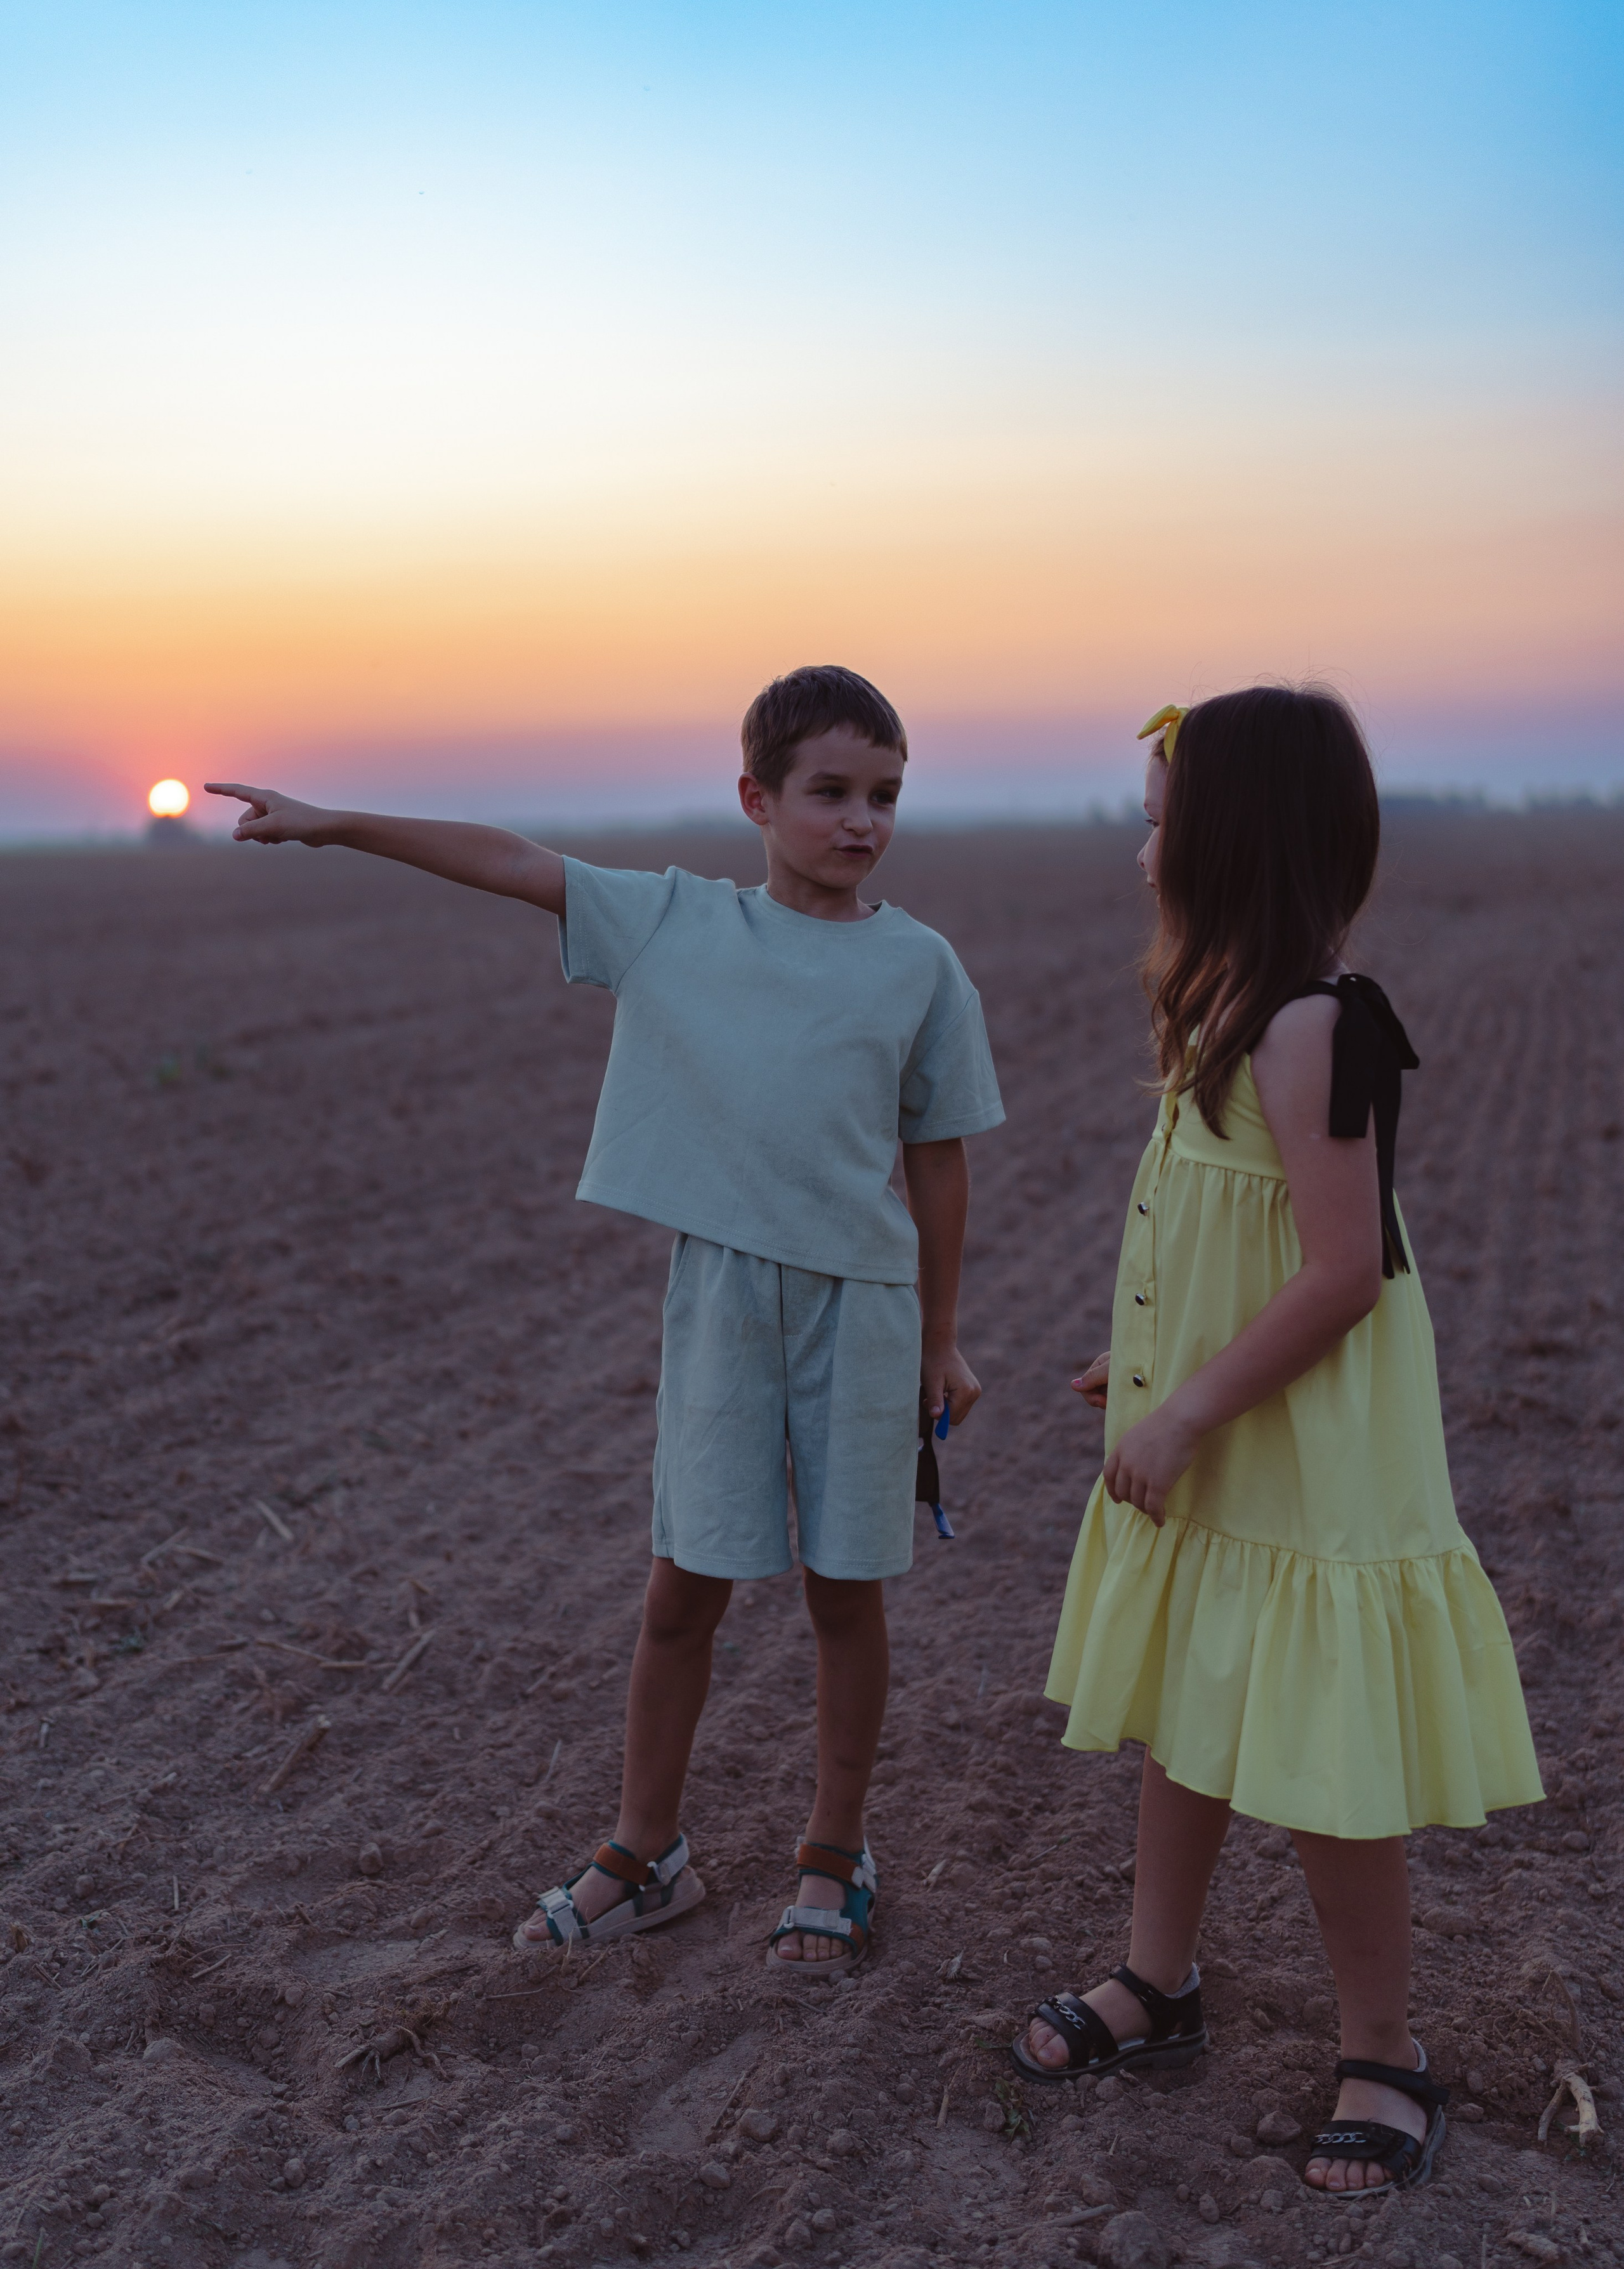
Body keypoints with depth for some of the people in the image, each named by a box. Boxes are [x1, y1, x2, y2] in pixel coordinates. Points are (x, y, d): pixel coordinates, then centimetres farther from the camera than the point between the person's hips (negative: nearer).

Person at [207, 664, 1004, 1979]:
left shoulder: (919, 965, -1)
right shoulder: (675, 923, 1)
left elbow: (938, 1159, 3)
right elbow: (511, 862, 4)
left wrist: (941, 1339, 6)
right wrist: (335, 825, 4)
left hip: (861, 1303, -1)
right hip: (720, 1296, 1)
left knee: (846, 1587, 8)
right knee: (685, 1583, 9)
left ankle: (836, 1857, 27)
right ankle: (647, 1853, 27)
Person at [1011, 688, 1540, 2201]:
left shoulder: (1311, 1026, -23)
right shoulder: (1232, 1013, 7)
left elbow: (1344, 1269, -26)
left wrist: (1188, 1415, -22)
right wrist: (1153, 1371, 17)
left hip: (1309, 1472, -10)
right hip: (1205, 1461, 10)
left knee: (1320, 1769, 4)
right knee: (1181, 1723, 20)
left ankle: (1384, 2055, 24)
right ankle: (1158, 1987, 37)